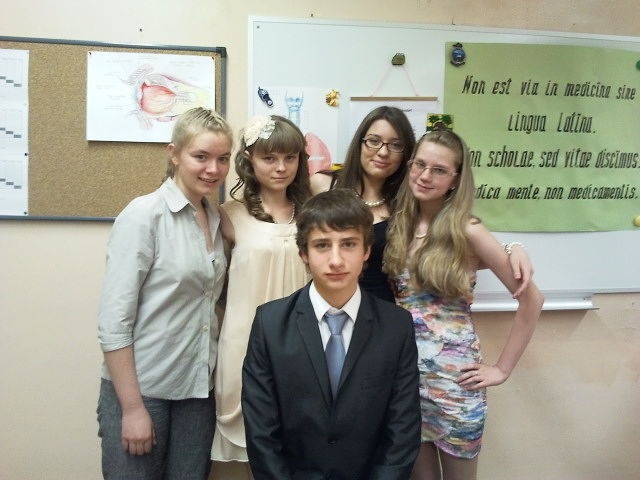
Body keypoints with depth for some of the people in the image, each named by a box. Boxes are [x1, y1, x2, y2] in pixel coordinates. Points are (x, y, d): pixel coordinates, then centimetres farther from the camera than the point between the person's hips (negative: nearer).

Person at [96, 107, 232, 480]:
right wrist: (132, 407, -16)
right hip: (141, 389, -5)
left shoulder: (217, 219, 5)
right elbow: (113, 321, -16)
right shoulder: (144, 215, -13)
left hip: (198, 389, 6)